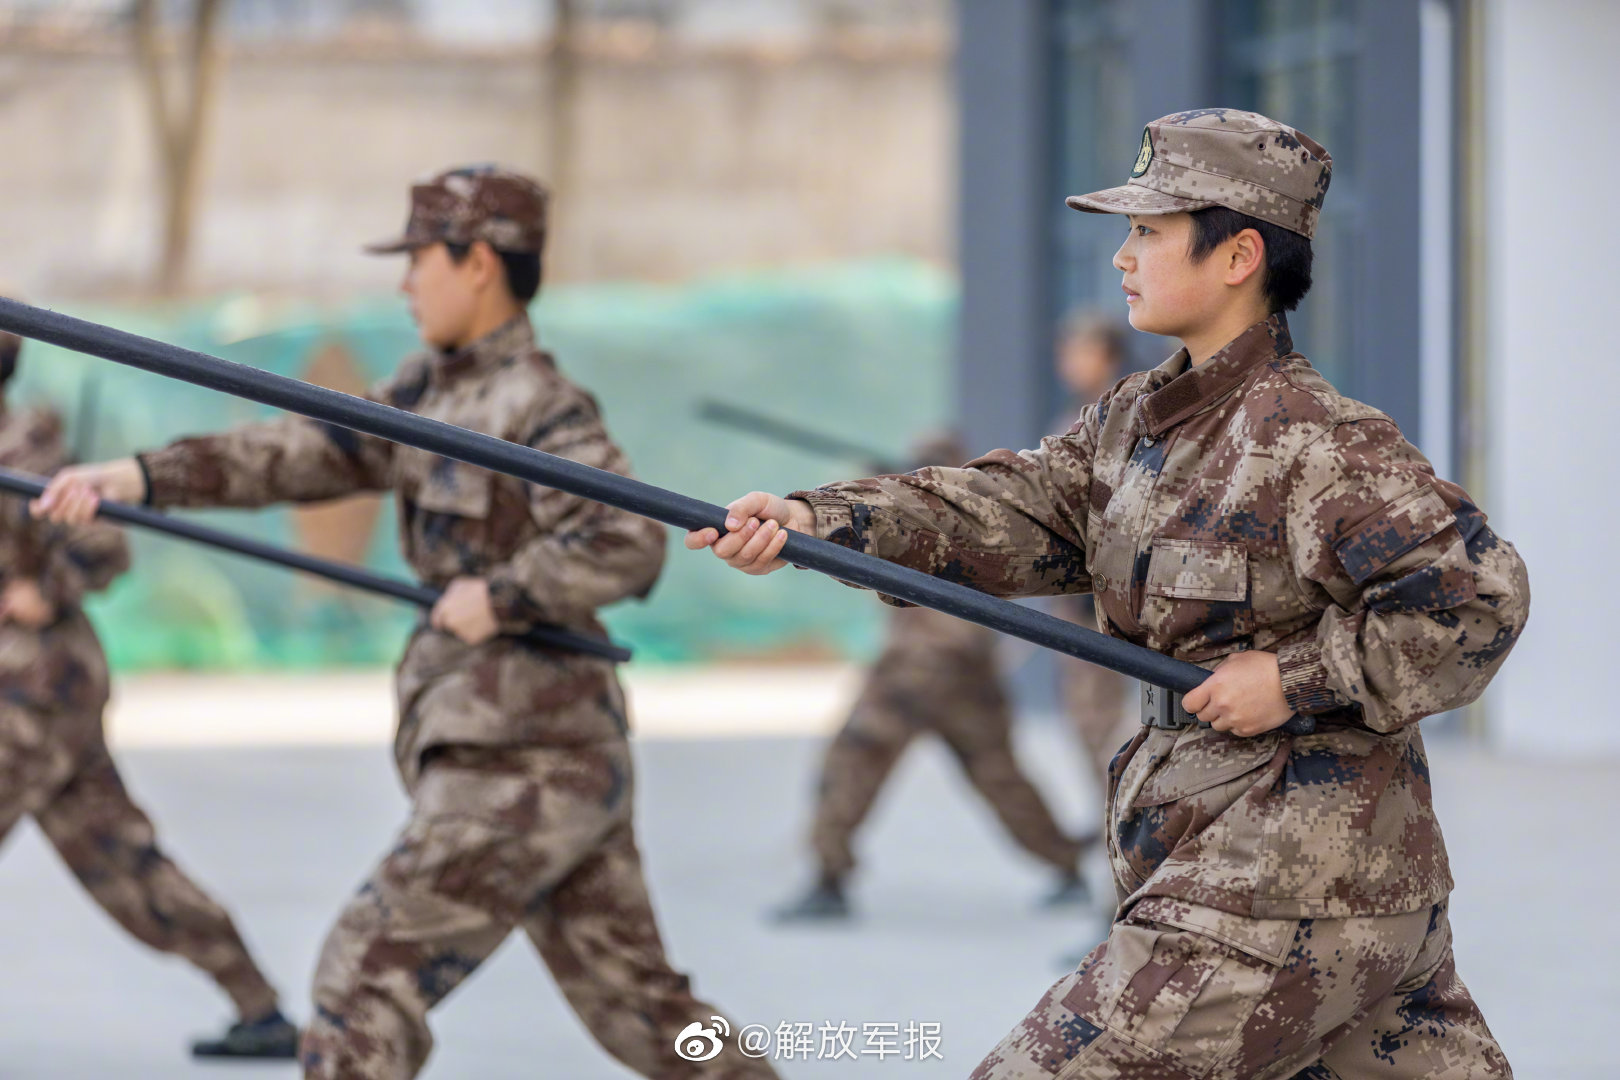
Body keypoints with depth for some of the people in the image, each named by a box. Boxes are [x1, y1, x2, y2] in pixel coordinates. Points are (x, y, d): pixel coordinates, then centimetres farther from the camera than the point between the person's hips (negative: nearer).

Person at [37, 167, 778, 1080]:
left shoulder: (542, 407, -12)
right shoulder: (432, 393, 14)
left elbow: (629, 546, -23)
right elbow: (308, 455, 10)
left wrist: (501, 596, -18)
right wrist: (145, 476, 1)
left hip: (523, 759, -9)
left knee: (370, 969, -8)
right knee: (636, 1001, 12)